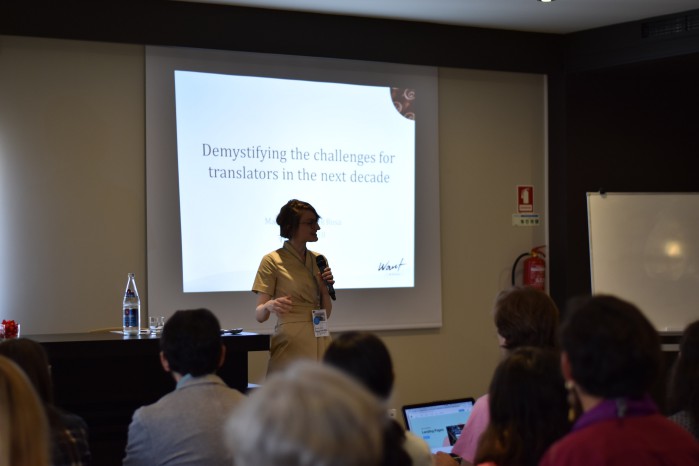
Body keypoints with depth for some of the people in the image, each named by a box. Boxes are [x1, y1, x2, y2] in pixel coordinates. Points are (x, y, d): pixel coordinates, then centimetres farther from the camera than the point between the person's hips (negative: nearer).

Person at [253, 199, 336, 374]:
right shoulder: (272, 261, -5)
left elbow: (326, 313, 13)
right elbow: (259, 315, -7)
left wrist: (325, 289, -5)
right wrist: (269, 306, -28)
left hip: (319, 341, 5)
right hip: (291, 342, -5)